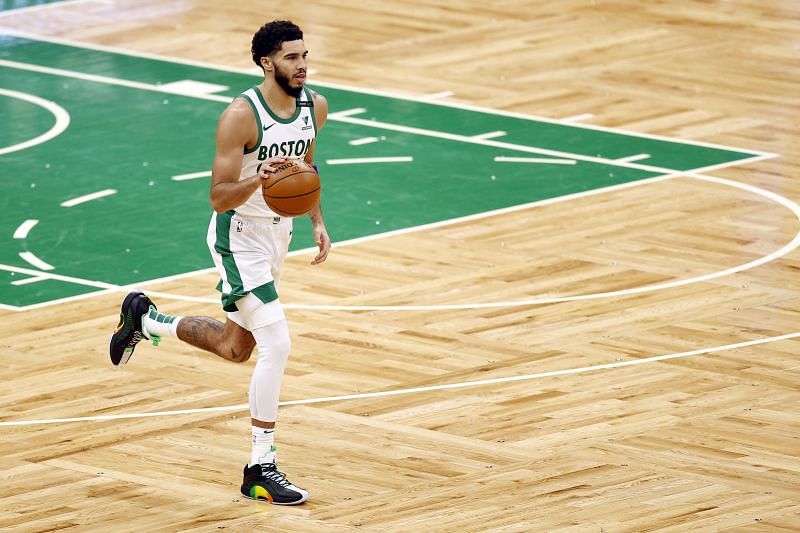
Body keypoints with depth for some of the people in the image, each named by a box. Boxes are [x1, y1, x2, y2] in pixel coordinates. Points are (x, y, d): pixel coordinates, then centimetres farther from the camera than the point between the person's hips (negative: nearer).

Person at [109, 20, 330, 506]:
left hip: (279, 232, 8)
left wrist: (317, 222, 6)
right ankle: (261, 471, -10)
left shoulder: (315, 106, -2)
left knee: (236, 348, 20)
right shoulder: (241, 116, -24)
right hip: (240, 236, -8)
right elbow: (219, 197, -24)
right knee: (277, 345, -18)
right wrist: (259, 178, -42)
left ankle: (145, 319, 43)